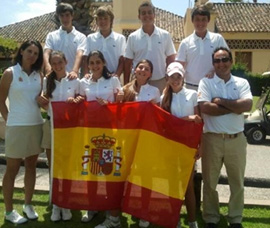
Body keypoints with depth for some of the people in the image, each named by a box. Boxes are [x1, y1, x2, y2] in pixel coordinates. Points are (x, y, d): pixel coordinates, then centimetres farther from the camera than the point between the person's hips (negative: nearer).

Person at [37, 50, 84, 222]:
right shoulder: (47, 81, 6)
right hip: (51, 125, 2)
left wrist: (76, 101, -17)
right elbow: (46, 105, 13)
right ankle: (56, 203, 17)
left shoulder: (75, 81, -2)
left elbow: (81, 101, 5)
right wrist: (41, 101, -9)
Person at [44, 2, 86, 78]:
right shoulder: (51, 36, 8)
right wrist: (48, 68, -29)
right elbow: (46, 53, -6)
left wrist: (75, 71, -33)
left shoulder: (80, 37, 4)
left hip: (73, 77, -1)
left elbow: (79, 55, -13)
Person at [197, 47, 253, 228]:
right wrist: (235, 107, -11)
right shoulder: (206, 82, 0)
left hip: (236, 139, 2)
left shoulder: (242, 83, 5)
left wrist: (220, 101, -12)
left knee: (237, 182, 12)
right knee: (210, 182, 10)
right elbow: (205, 108, -16)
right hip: (212, 139, -1)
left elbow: (247, 105, -13)